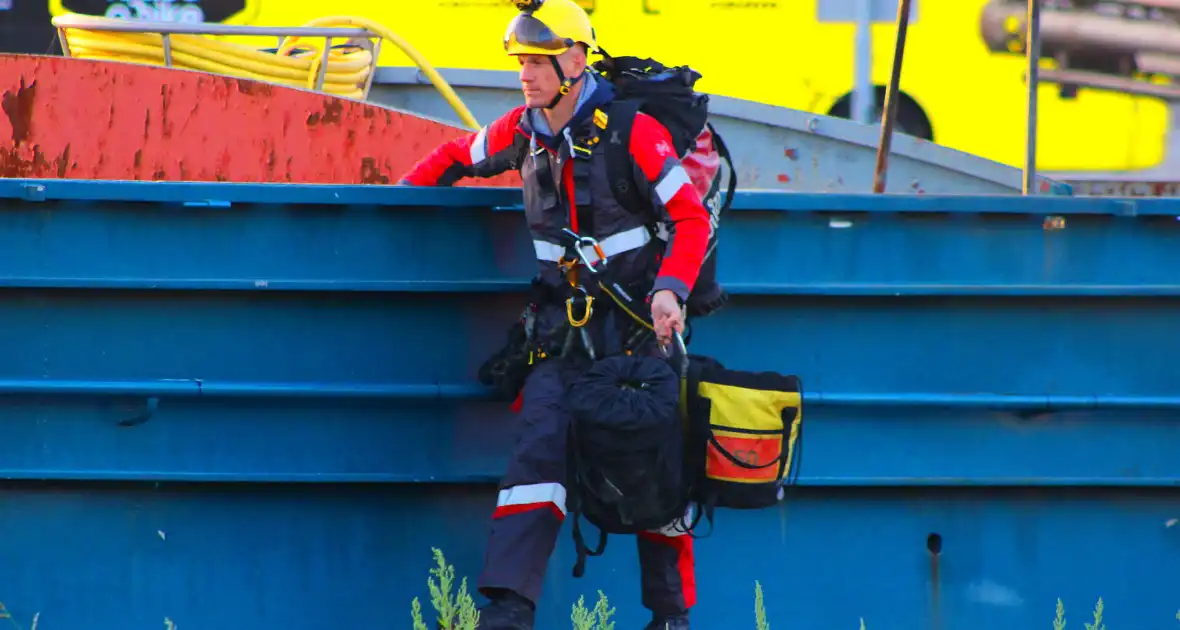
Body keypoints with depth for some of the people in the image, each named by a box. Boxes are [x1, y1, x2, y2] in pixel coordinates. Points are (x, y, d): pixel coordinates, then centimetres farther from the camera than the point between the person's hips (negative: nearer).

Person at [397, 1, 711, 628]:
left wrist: (670, 290, -24)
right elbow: (457, 156, 23)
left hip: (636, 317, -4)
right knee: (539, 444, -12)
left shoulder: (632, 131, -13)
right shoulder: (522, 131, 2)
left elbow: (691, 218, -12)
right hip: (564, 318, 4)